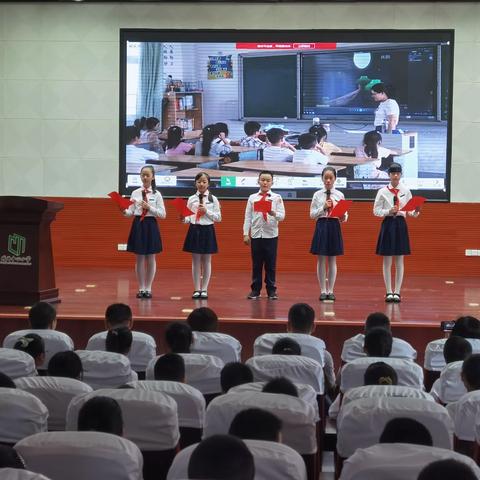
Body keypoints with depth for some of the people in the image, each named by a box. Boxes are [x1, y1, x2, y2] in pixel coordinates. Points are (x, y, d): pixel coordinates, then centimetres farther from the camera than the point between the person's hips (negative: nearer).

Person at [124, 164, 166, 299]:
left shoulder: (157, 194, -1)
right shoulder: (135, 193, 4)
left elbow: (163, 214, -5)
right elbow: (131, 212, 2)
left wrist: (149, 207, -16)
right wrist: (125, 211, -19)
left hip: (151, 225, -1)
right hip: (138, 225, 1)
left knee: (151, 258, 5)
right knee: (139, 258, 5)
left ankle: (148, 288, 15)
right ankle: (141, 288, 14)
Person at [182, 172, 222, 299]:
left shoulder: (213, 199, -1)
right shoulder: (191, 199, 5)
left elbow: (218, 218, -2)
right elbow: (190, 217, 6)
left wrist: (207, 211, -14)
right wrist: (184, 219, -14)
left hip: (207, 230, -1)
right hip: (194, 230, 1)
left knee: (207, 261, 5)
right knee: (196, 261, 5)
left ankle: (204, 289, 13)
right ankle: (196, 289, 12)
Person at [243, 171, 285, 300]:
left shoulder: (277, 198, 1)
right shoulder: (252, 197, 5)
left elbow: (282, 216, -6)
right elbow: (248, 217, 5)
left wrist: (273, 213, -27)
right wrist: (246, 234, 0)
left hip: (271, 235, -1)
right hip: (256, 234, 1)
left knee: (271, 264, 4)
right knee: (256, 264, 6)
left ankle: (271, 290, 12)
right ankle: (255, 290, 14)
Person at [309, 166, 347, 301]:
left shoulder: (339, 195, 3)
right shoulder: (317, 194, 2)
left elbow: (344, 213, 2)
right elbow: (312, 214, 0)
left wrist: (343, 217, -20)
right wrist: (323, 207, -14)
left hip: (334, 226, 0)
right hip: (321, 226, 0)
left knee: (332, 260, 6)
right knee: (321, 260, 3)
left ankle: (330, 291, 12)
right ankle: (323, 291, 10)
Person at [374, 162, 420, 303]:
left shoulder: (406, 191, 3)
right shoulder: (382, 191, -2)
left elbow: (410, 210, 4)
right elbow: (376, 211, -2)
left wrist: (415, 212, -17)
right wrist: (389, 211, -17)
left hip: (401, 224, 1)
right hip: (388, 224, -1)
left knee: (399, 261, 5)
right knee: (387, 261, 3)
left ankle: (397, 292, 11)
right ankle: (389, 292, 10)